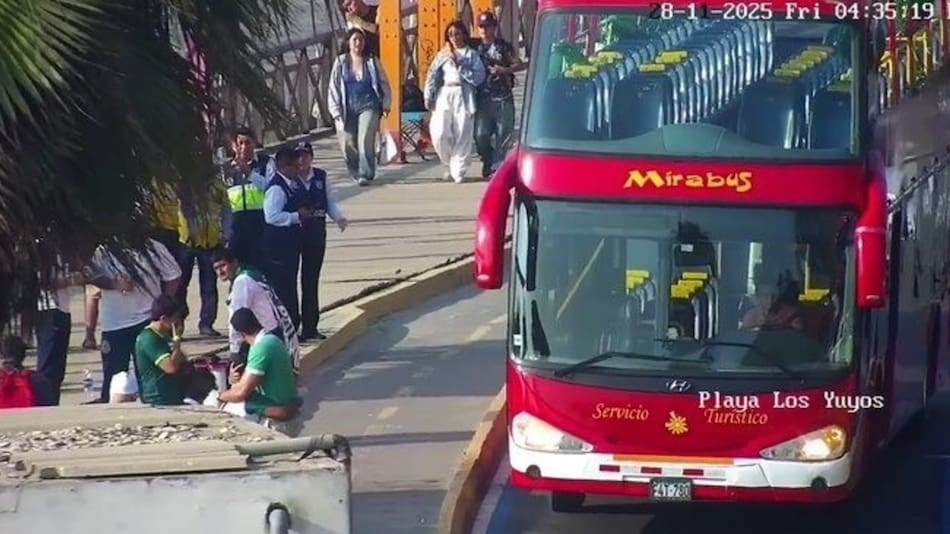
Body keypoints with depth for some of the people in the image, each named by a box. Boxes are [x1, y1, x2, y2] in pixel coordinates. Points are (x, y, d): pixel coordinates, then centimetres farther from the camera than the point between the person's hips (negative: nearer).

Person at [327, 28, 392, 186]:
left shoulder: (372, 62, 5)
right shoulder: (340, 63, 5)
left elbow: (384, 83, 12)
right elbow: (334, 88, 5)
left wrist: (385, 105, 7)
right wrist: (336, 111, -1)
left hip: (368, 106, -2)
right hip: (348, 108, 2)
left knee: (365, 140, -16)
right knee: (348, 143, 1)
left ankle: (365, 174, -16)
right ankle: (355, 172, 20)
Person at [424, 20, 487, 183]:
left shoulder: (471, 55, 10)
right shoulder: (442, 55, 17)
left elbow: (479, 77, -3)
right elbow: (432, 75, 10)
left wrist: (459, 66, -7)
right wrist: (428, 97, -1)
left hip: (463, 96, -2)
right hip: (444, 95, 2)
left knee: (463, 135, -7)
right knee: (439, 134, -9)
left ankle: (458, 171, 0)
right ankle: (449, 163, 14)